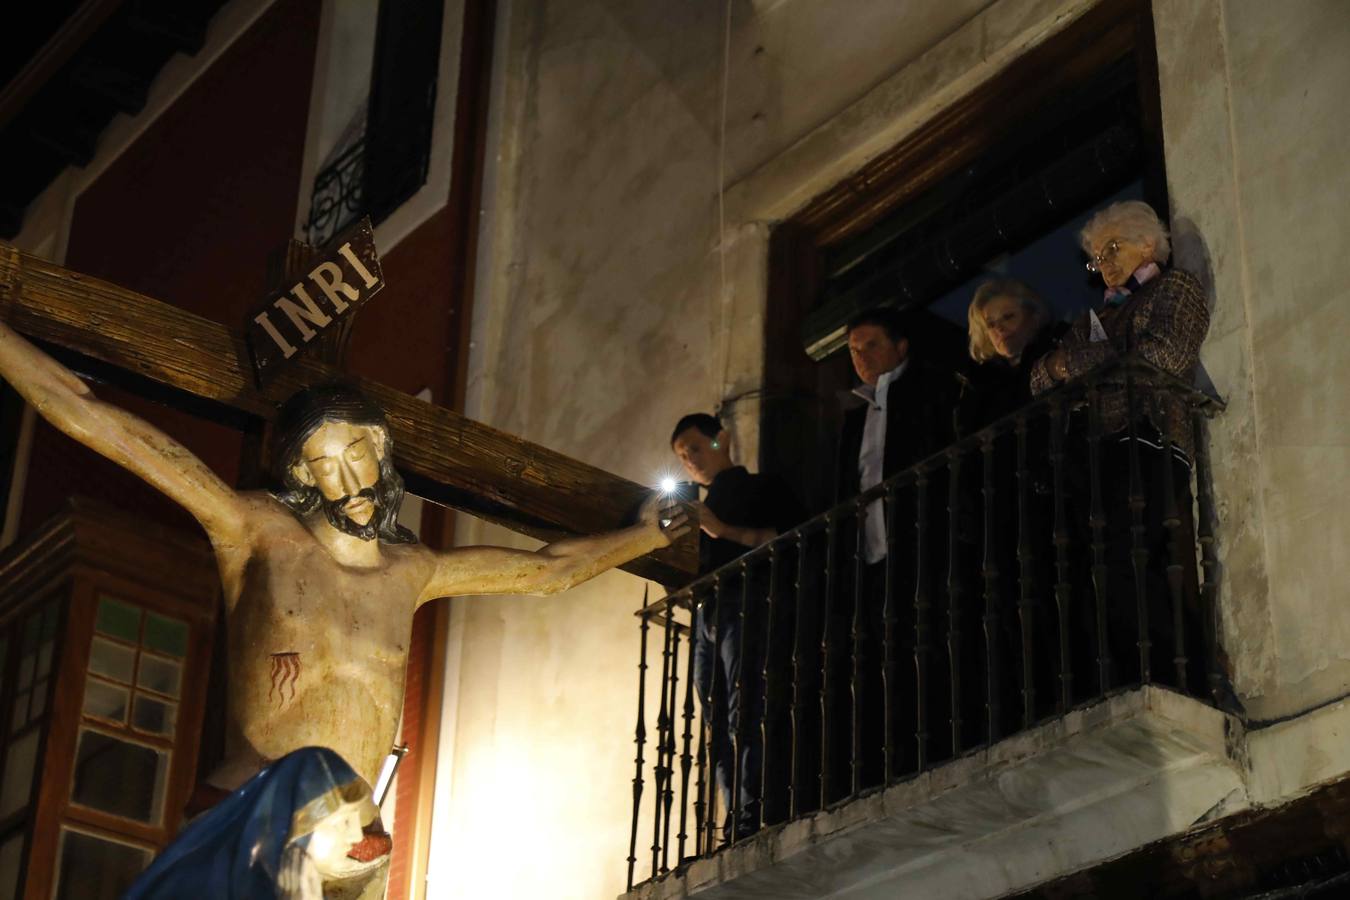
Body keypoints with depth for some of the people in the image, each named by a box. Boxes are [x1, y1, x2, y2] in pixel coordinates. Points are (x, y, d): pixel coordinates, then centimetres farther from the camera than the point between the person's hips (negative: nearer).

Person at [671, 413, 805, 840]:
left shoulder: (762, 487, 10)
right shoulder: (706, 503, 29)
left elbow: (788, 539, -6)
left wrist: (724, 531, -9)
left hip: (746, 604, -7)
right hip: (706, 614, 7)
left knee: (744, 719, -18)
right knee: (719, 729, -1)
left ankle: (750, 821, -23)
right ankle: (735, 825, -4)